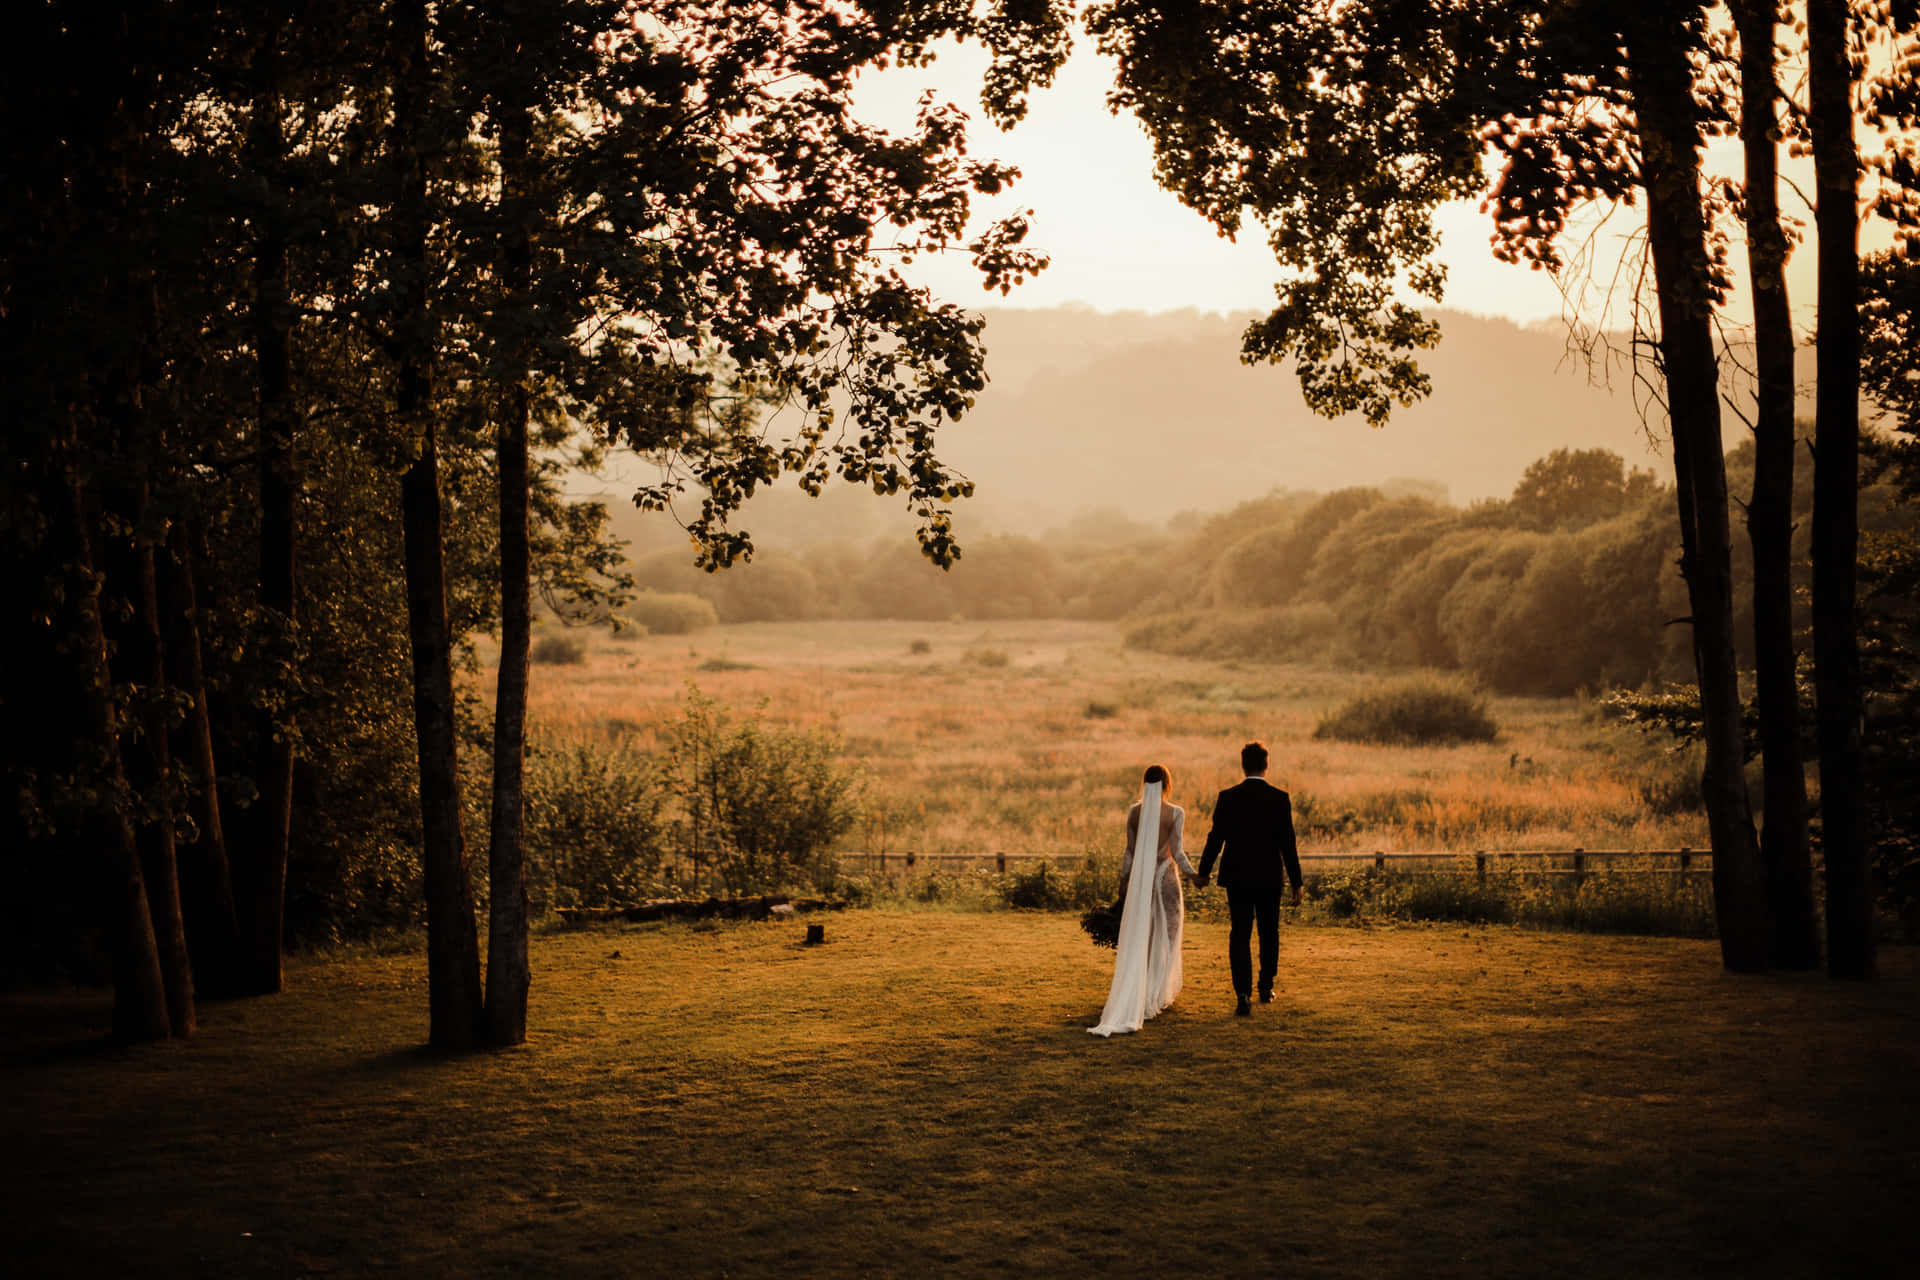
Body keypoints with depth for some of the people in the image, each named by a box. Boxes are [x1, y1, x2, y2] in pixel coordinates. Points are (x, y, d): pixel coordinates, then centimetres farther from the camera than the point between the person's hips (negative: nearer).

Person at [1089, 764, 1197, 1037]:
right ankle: (1155, 996, 10)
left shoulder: (1135, 812, 1)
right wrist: (1193, 875, 4)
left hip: (1139, 880, 3)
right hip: (1165, 878, -3)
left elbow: (1129, 852, 4)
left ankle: (1132, 1001, 8)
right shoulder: (1175, 813, -9)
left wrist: (1123, 881, 13)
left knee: (1138, 938, 10)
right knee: (1164, 938, 9)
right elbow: (1177, 853, -10)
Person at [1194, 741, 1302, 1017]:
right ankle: (1266, 987, 29)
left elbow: (1216, 838, -1)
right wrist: (1296, 883, -2)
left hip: (1237, 878, 0)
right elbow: (1288, 844, -8)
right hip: (1270, 878, 0)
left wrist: (1204, 872, 13)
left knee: (1239, 935, 1)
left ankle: (1244, 995, -9)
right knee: (1269, 933, 18)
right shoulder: (1279, 798, -7)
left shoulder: (1227, 798, -5)